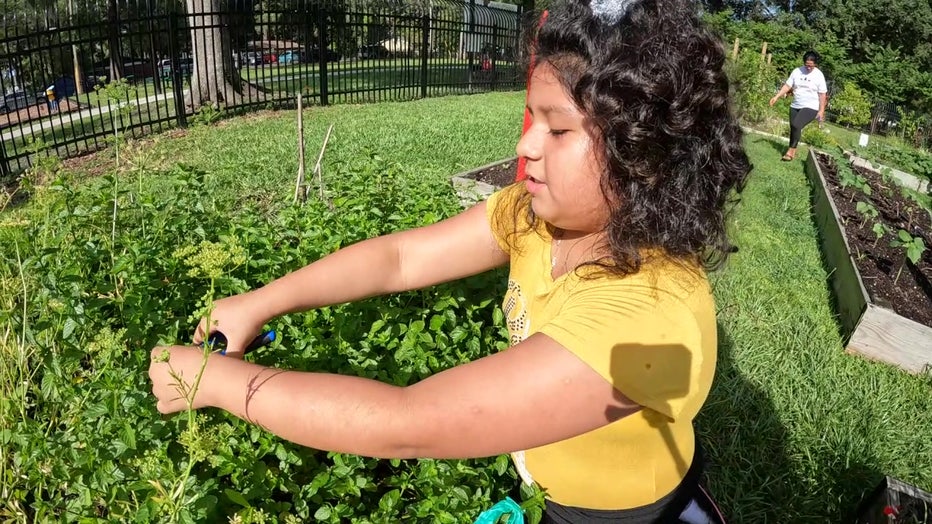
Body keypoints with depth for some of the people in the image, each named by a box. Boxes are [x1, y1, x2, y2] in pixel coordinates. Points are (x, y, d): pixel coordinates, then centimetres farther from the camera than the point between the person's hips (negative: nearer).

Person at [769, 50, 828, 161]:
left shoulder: (819, 75, -7)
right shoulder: (797, 71, 1)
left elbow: (822, 94, -5)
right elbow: (787, 85, 3)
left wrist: (821, 110, -7)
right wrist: (776, 97, -9)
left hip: (810, 108, -5)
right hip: (795, 106, 5)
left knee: (796, 125, -24)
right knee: (793, 128, 8)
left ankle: (791, 151, -15)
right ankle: (793, 152, 25)